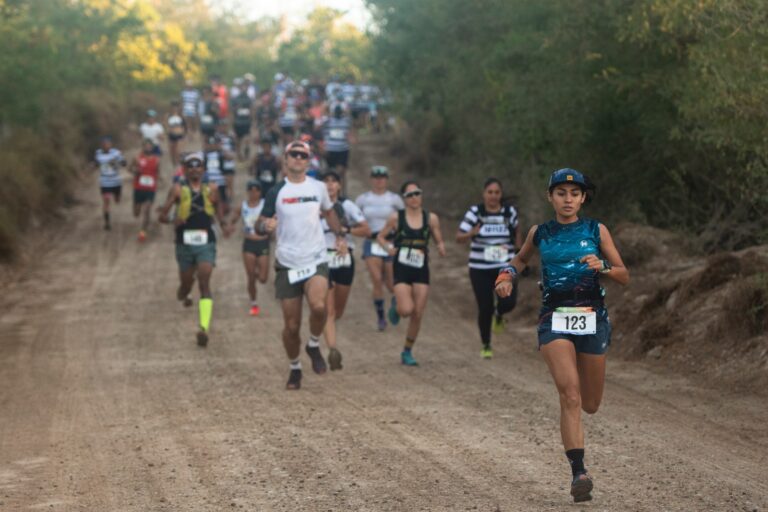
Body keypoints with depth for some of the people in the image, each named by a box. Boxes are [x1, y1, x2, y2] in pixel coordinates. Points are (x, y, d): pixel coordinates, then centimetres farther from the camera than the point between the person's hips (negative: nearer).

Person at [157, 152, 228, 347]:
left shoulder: (211, 189, 4)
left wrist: (223, 223, 9)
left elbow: (218, 205, 25)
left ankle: (204, 329, -23)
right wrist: (172, 220, -27)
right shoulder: (178, 189, -2)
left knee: (204, 284, -14)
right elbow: (162, 215, -6)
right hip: (185, 242, 0)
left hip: (206, 243, 0)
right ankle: (182, 295, 54)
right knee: (186, 283, 13)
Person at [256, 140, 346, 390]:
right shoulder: (276, 192, 0)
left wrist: (339, 236, 15)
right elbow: (260, 225, 1)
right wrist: (266, 226, -22)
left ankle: (314, 346, 1)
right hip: (287, 264, 0)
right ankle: (295, 368, 25)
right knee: (291, 324, 2)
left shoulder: (318, 187, 6)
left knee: (318, 306, -27)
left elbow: (329, 211, 26)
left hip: (316, 261, 0)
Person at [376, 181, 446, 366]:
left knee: (418, 314, 1)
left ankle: (407, 352, 19)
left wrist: (441, 248, -14)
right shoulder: (396, 218, -3)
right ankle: (397, 305, 20)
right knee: (406, 310, -19)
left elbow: (439, 242, 8)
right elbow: (380, 237, 8)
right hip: (402, 269, -2)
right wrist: (388, 247, -12)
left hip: (421, 270, 2)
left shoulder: (431, 218, 0)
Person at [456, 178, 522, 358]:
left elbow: (516, 230, 25)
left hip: (505, 268, 1)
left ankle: (499, 314, 22)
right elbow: (459, 237, -7)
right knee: (485, 309, -1)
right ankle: (486, 346, 22)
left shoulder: (509, 211, 3)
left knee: (508, 302, -17)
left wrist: (518, 241, 6)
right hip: (480, 269, -1)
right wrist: (471, 233, -26)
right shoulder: (475, 212, -4)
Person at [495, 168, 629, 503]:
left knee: (590, 405, 10)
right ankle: (578, 472, -22)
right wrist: (507, 277, 6)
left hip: (592, 319, 1)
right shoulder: (539, 233, 6)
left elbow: (624, 277, 4)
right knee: (570, 394, -20)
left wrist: (602, 267, -15)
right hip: (554, 320, -1)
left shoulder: (597, 231, 4)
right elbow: (521, 259, 26)